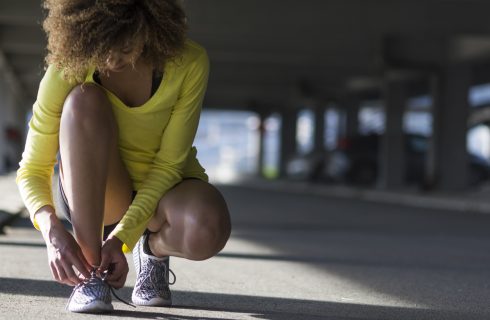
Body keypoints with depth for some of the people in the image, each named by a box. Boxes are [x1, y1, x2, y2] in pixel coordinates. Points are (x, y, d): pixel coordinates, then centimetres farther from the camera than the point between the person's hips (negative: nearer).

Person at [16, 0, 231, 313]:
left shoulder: (189, 63, -22)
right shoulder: (67, 71, -21)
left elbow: (170, 164, -19)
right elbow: (32, 170, -15)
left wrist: (122, 237, -30)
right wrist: (52, 230, -34)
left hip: (165, 189, 0)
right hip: (97, 193, 1)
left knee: (207, 230, -39)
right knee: (85, 101, -33)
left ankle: (154, 249, 2)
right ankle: (91, 270, -26)